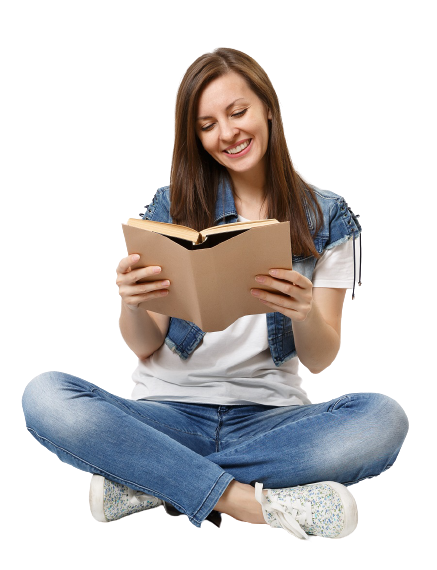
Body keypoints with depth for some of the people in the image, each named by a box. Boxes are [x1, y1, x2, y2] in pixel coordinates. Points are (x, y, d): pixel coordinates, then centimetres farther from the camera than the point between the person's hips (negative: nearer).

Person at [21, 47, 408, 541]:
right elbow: (145, 347, 3)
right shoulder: (173, 207, 5)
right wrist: (131, 304, -21)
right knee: (44, 396, -26)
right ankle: (250, 502, -24)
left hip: (268, 417, 1)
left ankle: (150, 482, -21)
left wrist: (304, 312, -23)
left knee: (383, 419, -30)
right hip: (170, 411, 0)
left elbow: (320, 360, 1)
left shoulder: (326, 217, 5)